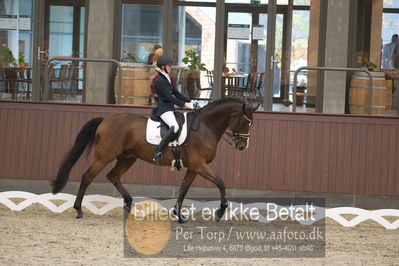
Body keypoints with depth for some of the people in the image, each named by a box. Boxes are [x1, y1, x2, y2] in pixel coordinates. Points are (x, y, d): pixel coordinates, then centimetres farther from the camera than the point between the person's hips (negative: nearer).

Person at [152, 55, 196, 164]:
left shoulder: (167, 79, 18)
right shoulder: (160, 80, -12)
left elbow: (176, 93, 21)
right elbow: (169, 97, -17)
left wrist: (190, 101, 10)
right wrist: (184, 104, -16)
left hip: (170, 109, 11)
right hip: (163, 109, -11)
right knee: (174, 127, -34)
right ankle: (157, 153, -34)